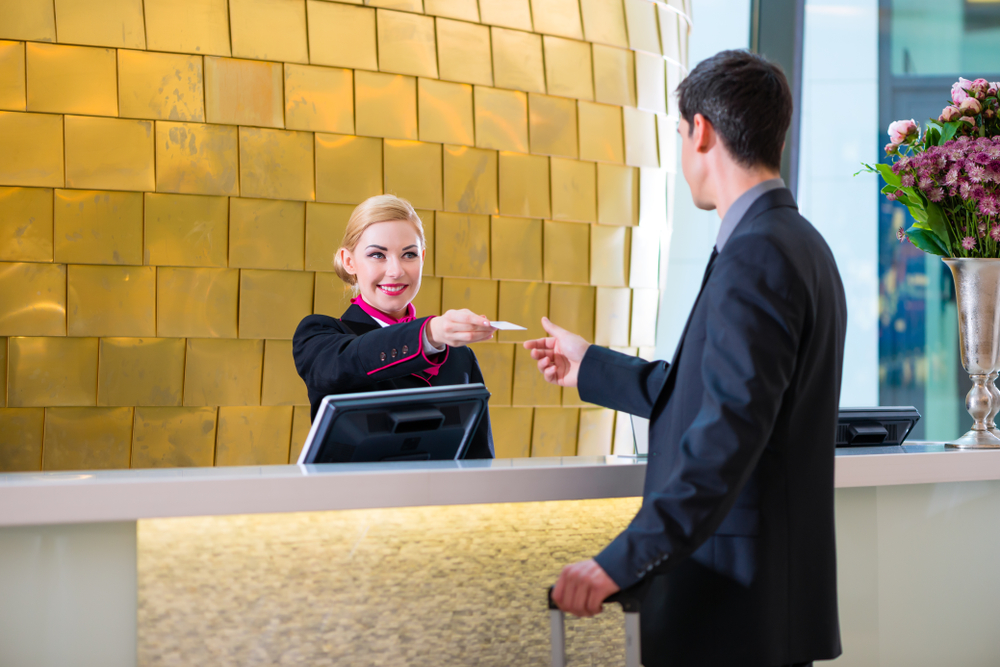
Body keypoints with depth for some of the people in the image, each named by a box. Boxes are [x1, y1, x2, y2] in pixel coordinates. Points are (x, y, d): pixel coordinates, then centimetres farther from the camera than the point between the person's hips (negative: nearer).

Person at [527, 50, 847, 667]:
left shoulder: (753, 257, -18)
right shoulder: (796, 243, 15)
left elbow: (730, 429, -26)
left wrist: (622, 562, -27)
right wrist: (591, 369, 32)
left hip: (735, 599, -10)